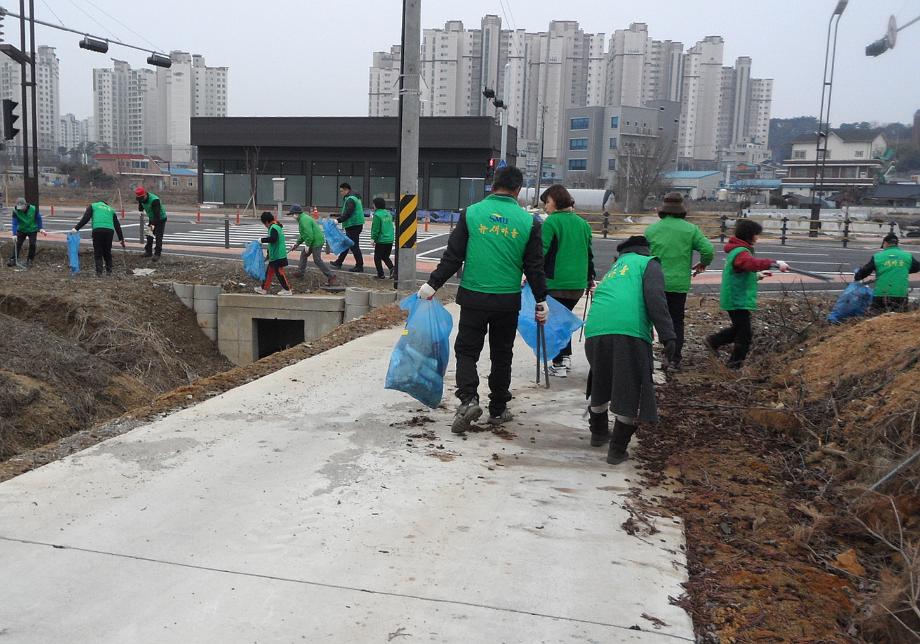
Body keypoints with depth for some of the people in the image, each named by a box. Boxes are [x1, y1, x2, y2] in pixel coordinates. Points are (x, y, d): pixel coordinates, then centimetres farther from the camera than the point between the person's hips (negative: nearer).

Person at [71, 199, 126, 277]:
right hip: (109, 230, 3)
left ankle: (99, 272, -5)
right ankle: (109, 271, 18)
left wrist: (76, 228, 4)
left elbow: (85, 218, 4)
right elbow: (117, 225, 26)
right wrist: (121, 239, 27)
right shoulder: (110, 209, 30)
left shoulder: (92, 206, 22)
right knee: (107, 252, 16)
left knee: (98, 253, 3)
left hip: (97, 230, -2)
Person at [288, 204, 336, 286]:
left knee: (317, 260, -11)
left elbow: (309, 234, -25)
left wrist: (307, 245, -19)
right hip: (313, 241, 11)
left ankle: (331, 276, -11)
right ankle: (300, 271, 34)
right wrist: (297, 243, 26)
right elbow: (304, 234, 26)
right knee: (303, 254, 21)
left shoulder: (304, 220, -19)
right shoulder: (302, 219, 16)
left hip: (316, 241, -11)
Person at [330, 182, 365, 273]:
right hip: (356, 225, 11)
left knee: (354, 246, -6)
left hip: (353, 225, -11)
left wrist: (338, 220, -21)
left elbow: (347, 213, -24)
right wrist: (339, 217, 20)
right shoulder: (354, 197, 17)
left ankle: (359, 266, -2)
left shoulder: (350, 199, -17)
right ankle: (339, 263, 28)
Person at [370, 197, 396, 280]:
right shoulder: (389, 214, 11)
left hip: (381, 240, -7)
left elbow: (375, 229, -14)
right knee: (385, 257, 18)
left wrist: (374, 239, -6)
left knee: (377, 258, 7)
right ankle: (392, 268, -5)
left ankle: (380, 274, 8)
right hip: (390, 239, 7)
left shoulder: (377, 215, -12)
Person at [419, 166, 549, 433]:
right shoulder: (528, 221, 0)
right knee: (501, 355, 14)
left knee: (466, 350, 9)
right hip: (508, 300, 1)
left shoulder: (471, 213, -2)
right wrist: (541, 300, 14)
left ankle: (468, 399, -11)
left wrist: (432, 284, 5)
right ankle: (498, 409, 21)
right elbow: (534, 266, 4)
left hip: (473, 297, -1)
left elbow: (452, 256, -3)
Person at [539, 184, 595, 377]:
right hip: (578, 283, 6)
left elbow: (542, 251, -15)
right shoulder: (583, 223, 12)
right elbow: (589, 253, 18)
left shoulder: (552, 221, -9)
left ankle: (559, 364, 5)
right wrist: (590, 279, 26)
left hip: (556, 282, -6)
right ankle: (566, 356, 22)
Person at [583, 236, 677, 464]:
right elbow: (655, 299, -2)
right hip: (629, 332, -6)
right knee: (631, 393, 6)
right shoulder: (648, 263, 18)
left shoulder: (612, 270, 36)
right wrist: (668, 335, -9)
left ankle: (599, 433, 41)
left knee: (600, 385, 26)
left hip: (594, 332, 6)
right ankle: (617, 450, 9)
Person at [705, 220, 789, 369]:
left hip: (736, 299, 10)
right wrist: (775, 263, -48)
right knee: (745, 334, -3)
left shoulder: (737, 250, 15)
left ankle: (714, 342, 29)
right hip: (738, 300, -10)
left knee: (739, 328, 24)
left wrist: (756, 276, 13)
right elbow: (753, 263, -41)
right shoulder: (741, 253, -20)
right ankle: (736, 365, 4)